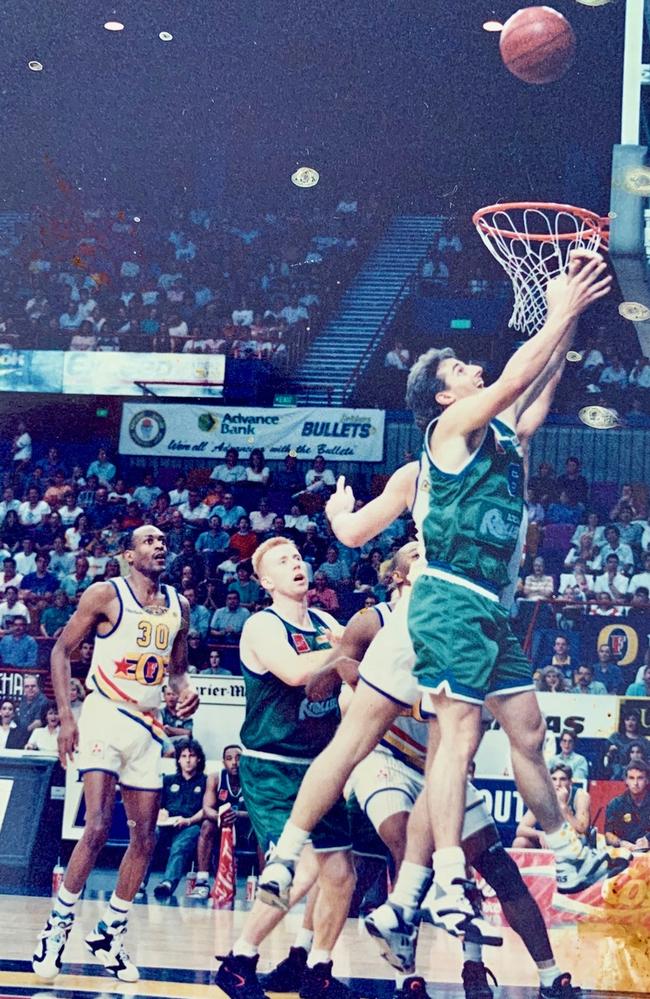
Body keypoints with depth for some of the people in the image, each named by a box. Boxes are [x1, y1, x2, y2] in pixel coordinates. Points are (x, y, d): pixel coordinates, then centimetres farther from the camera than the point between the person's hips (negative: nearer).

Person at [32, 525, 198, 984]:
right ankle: (58, 925, -3)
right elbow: (62, 650, -4)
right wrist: (66, 717, -12)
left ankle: (110, 933, 15)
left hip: (148, 725, 6)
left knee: (145, 836, 4)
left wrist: (185, 690, -3)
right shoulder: (106, 595, -7)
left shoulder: (179, 606, 9)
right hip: (104, 716, -6)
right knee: (98, 826, -17)